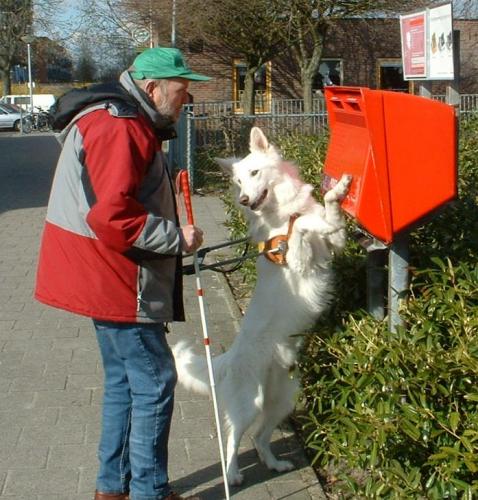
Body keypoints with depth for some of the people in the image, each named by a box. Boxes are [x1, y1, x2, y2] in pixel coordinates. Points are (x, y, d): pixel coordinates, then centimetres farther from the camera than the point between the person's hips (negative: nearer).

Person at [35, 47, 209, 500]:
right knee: (154, 383, -3)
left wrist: (171, 238, 16)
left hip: (109, 280, 11)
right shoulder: (120, 128, -20)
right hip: (116, 282, -11)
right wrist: (176, 238, -18)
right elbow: (112, 216, -28)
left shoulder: (124, 122, 16)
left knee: (124, 381, 18)